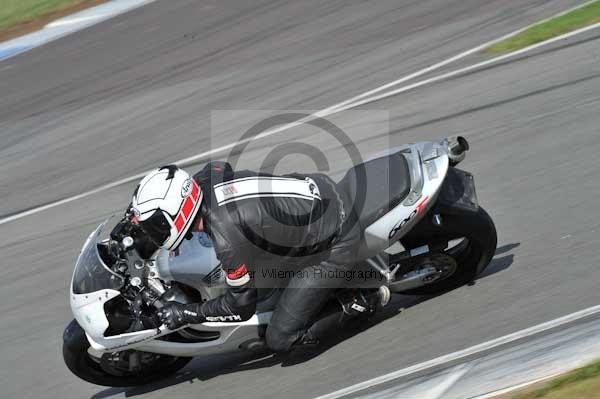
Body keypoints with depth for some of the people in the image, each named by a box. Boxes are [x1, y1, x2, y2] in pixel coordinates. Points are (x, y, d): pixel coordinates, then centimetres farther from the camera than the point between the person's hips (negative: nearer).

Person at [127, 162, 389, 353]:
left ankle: (360, 301, 8)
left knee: (280, 339, -4)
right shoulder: (208, 176, -10)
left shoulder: (228, 242, -31)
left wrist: (185, 314, -3)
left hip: (336, 245, -8)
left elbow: (240, 307, -16)